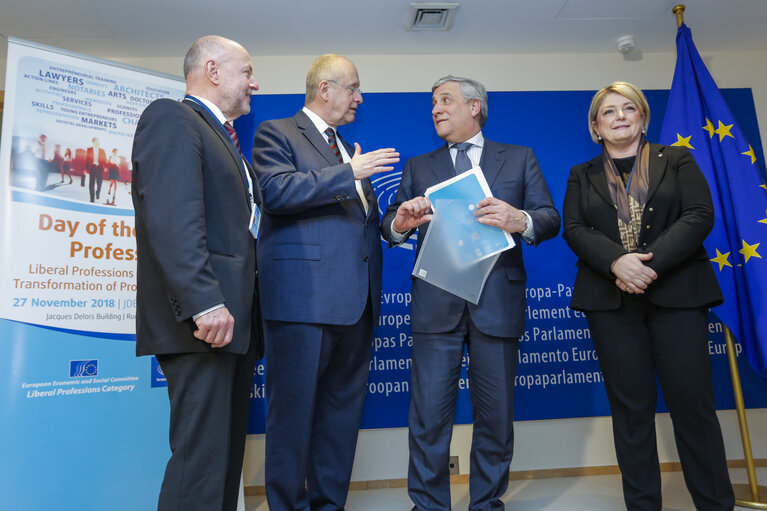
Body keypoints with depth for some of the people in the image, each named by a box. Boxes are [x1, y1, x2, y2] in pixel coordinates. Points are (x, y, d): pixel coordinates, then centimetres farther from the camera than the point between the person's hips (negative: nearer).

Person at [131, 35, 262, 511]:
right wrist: (204, 302, -25)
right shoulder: (171, 118, -2)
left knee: (227, 452, 13)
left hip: (233, 319, 9)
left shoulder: (225, 140, 26)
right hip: (205, 323, -9)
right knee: (201, 458, -5)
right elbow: (171, 216, -17)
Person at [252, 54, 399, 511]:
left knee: (343, 410, 13)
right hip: (303, 298, -7)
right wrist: (349, 174, -14)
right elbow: (276, 190, -16)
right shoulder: (276, 133, 3)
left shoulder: (349, 151, 25)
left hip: (355, 301, 8)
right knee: (294, 409, 1)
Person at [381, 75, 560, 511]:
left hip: (498, 301, 0)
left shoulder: (520, 159, 14)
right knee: (428, 415, 2)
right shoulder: (418, 167, 17)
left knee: (496, 414, 9)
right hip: (436, 306, 1)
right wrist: (400, 222, -14)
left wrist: (521, 221, -17)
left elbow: (551, 219, 5)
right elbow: (390, 228, 10)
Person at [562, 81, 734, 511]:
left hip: (676, 293, 0)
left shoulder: (677, 160, 12)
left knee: (692, 402, 1)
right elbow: (574, 229, 1)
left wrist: (652, 264, -16)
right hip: (610, 299, 1)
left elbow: (700, 215, -2)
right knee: (631, 406, 5)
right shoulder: (582, 176, 14)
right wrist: (617, 262, -17)